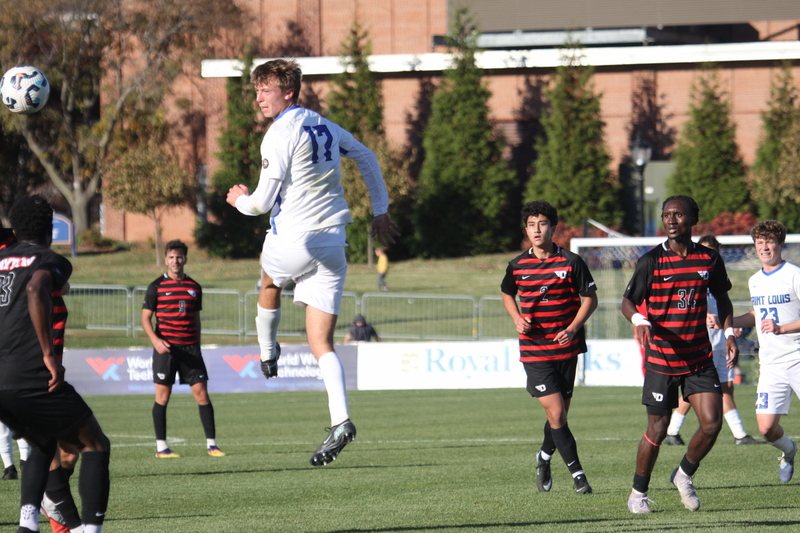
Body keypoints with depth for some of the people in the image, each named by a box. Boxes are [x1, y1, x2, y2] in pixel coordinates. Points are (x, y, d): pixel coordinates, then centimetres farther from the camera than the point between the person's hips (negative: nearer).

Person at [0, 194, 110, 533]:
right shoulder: (49, 261, 1)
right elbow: (36, 291, -21)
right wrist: (49, 354, -21)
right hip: (30, 376, -6)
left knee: (43, 444, 29)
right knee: (95, 446, 7)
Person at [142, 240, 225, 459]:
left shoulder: (194, 287, 12)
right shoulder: (156, 287, 1)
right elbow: (145, 318, 0)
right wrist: (155, 340, -16)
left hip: (190, 348, 3)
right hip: (166, 348, -3)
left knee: (201, 393, -2)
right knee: (163, 396, -1)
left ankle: (211, 443, 2)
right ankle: (161, 446, 5)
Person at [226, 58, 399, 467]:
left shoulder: (280, 135, -14)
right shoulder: (325, 127, 11)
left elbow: (263, 201, -17)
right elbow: (367, 158, 25)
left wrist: (240, 200, 5)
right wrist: (380, 211, 31)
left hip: (293, 240, -6)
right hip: (332, 242, 6)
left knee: (269, 282, 34)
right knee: (321, 344, 1)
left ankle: (267, 353, 48)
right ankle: (340, 420, -15)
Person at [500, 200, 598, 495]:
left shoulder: (571, 262, -4)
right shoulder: (517, 265, 1)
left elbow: (590, 298, 1)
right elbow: (507, 294, 20)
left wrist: (573, 328, -13)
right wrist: (517, 318, 0)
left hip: (566, 347, 1)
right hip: (534, 350, 0)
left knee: (560, 412, 10)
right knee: (556, 413, -11)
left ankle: (544, 458, 37)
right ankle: (577, 473, -3)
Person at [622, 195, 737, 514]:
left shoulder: (710, 259, 3)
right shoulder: (651, 261, -7)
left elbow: (722, 298, 18)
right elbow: (628, 301, -4)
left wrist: (728, 334, 6)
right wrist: (639, 320, -25)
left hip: (700, 359, 3)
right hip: (661, 360, -3)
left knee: (712, 423, -9)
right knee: (657, 430, 1)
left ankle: (684, 475, 18)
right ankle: (638, 493, 20)